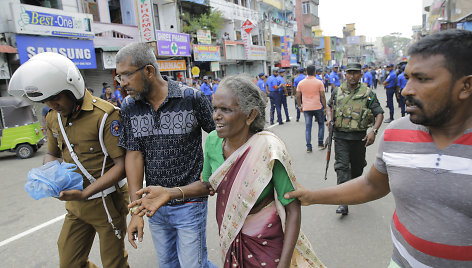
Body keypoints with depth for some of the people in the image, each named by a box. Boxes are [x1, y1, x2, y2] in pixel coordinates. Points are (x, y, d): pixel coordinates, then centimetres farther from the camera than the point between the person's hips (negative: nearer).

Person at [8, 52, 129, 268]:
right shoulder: (53, 117, 4)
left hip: (107, 201, -6)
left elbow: (121, 164, -21)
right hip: (76, 204, 7)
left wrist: (85, 193, -26)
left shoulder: (104, 115, -21)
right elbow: (51, 153, 18)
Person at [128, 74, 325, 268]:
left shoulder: (268, 149, -27)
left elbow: (293, 210, -20)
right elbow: (208, 184, 4)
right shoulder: (213, 141, -11)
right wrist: (169, 193, -11)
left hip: (266, 243, -4)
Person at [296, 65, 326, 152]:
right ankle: (320, 143, 20)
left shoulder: (301, 83, 2)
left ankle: (308, 147, 4)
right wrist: (325, 107, 2)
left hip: (306, 108, 2)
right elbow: (322, 96, -6)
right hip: (318, 107, -2)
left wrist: (300, 106, 16)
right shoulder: (319, 82, -6)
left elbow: (298, 96, 4)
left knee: (308, 127, 5)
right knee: (321, 124, 17)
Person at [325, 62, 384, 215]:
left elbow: (379, 113, -2)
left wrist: (374, 131, -18)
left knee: (357, 166, 16)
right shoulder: (337, 92, 4)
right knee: (342, 166, -7)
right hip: (340, 136, 0)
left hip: (359, 137, 0)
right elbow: (330, 105, 23)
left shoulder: (368, 94, -3)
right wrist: (330, 119, 4)